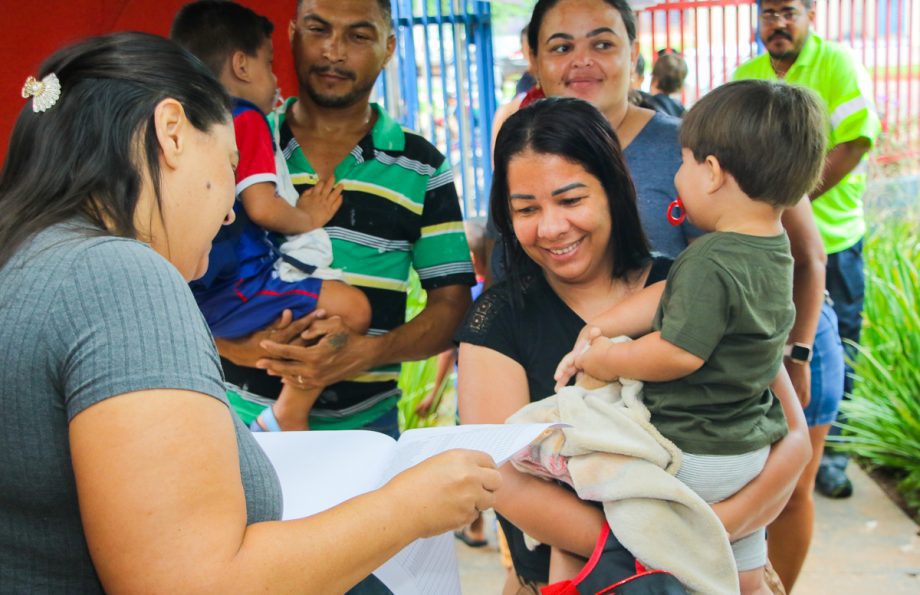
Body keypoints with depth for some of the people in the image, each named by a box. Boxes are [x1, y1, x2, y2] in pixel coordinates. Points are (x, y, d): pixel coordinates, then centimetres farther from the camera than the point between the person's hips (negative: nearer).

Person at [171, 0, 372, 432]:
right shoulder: (247, 120, -10)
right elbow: (261, 207, -20)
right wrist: (307, 220, -2)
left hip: (191, 292, 10)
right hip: (235, 287, -10)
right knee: (351, 307, -18)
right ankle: (287, 417, -14)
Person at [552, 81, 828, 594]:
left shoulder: (711, 263, -27)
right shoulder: (774, 248, 3)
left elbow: (679, 354, -27)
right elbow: (669, 296, 2)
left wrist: (607, 359, -11)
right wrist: (600, 329, -2)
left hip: (691, 458, -9)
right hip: (751, 453, 9)